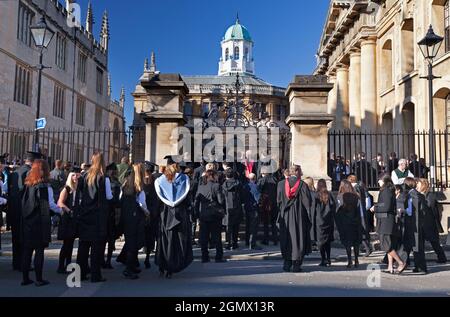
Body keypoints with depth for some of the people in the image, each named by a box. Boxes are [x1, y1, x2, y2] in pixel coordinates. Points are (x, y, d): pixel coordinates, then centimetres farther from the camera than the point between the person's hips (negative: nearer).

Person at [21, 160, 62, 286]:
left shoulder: (27, 184, 5)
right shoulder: (45, 186, -11)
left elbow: (23, 202, 9)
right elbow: (50, 204, -11)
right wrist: (60, 210, 5)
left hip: (27, 221, 5)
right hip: (40, 222, -5)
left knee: (27, 250, 10)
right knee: (39, 250, 1)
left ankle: (25, 278, 16)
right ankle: (39, 279, 5)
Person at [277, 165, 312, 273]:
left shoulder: (281, 184, 0)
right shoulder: (303, 185, -8)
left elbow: (278, 201, 5)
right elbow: (308, 202, -6)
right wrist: (308, 218, 3)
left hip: (285, 217, 3)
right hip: (299, 217, -2)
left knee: (286, 239, 11)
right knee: (298, 238, 5)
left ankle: (287, 264, 13)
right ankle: (296, 265, 6)